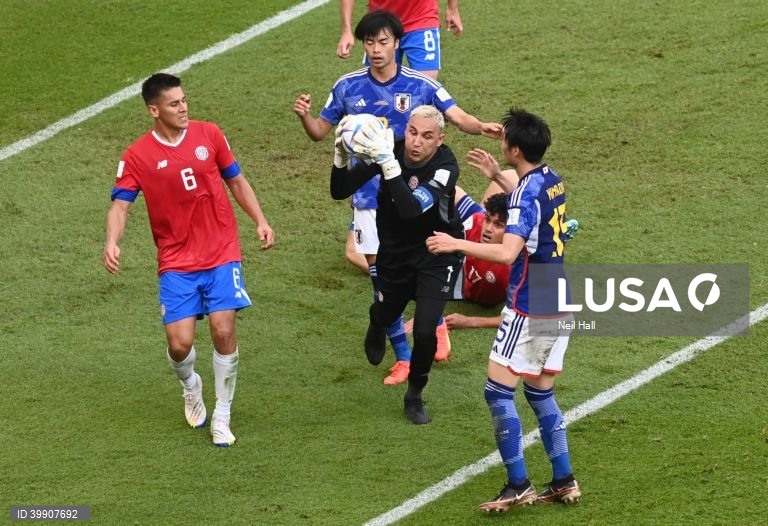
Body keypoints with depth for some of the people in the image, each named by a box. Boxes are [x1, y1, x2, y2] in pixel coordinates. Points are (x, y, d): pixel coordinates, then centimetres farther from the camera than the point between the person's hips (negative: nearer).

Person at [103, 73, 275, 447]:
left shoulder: (209, 135, 2)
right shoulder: (137, 157, -5)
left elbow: (236, 181, 13)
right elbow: (120, 205, -9)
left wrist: (260, 220, 2)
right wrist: (112, 242, -28)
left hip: (222, 254, 1)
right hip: (176, 262, -1)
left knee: (223, 331, -11)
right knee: (179, 343, -9)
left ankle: (222, 417, 7)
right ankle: (190, 386, 29)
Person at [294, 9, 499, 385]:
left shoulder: (421, 86, -5)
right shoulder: (348, 87, 0)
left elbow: (458, 117, -13)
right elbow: (321, 131, 7)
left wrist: (481, 127, -34)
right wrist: (304, 116, -16)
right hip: (369, 196, 1)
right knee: (381, 276, 0)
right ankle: (402, 357, 12)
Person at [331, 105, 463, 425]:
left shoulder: (445, 167, -30)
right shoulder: (388, 149, -20)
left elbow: (411, 209, -45)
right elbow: (339, 192, -16)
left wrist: (389, 164, -53)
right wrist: (340, 157, -36)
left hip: (437, 256, -3)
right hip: (395, 251, 4)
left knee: (425, 330, -14)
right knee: (384, 315, 20)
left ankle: (415, 395, 15)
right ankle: (377, 329, 61)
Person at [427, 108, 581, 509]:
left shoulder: (526, 193, -20)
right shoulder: (550, 180, 7)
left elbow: (507, 253, -32)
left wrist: (457, 244, -26)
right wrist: (497, 178, 32)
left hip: (529, 309, -9)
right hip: (558, 306, 9)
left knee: (498, 392, -3)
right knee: (541, 393, 15)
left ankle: (517, 486, -4)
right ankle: (564, 482, 14)